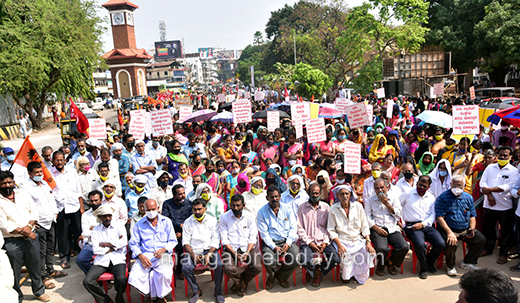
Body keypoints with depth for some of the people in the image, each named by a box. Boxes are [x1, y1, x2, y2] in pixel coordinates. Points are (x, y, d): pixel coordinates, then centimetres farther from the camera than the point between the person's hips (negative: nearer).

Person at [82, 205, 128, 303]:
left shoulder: (119, 226, 7)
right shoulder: (96, 229, 10)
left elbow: (124, 242, -9)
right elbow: (95, 249, -1)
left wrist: (105, 244, -4)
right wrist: (114, 246, -5)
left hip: (117, 259, -2)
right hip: (101, 260, 2)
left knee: (122, 279, -29)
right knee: (87, 282, -20)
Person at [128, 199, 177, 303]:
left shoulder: (166, 221, 12)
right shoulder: (139, 224, 13)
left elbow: (173, 241, 10)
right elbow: (133, 243, 9)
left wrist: (164, 249, -11)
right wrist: (140, 256, -10)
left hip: (163, 255, -1)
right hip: (145, 256, 1)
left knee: (165, 274, -32)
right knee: (134, 276, -26)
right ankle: (149, 294, 5)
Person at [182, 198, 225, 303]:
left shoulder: (212, 221, 2)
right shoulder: (187, 222, 6)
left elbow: (215, 241, -2)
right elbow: (185, 242, 2)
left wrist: (208, 255, -17)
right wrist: (193, 255, -13)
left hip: (210, 249, -1)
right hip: (193, 250, 1)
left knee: (219, 265, -28)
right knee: (185, 268, -26)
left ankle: (218, 292, -6)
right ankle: (197, 291, -2)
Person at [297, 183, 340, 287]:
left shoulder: (326, 207, 8)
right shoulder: (302, 208, 3)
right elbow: (300, 229, 0)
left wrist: (325, 242, -6)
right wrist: (310, 243, -10)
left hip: (323, 241, 2)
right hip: (307, 242, -2)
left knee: (336, 259, -20)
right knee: (306, 261, -29)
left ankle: (319, 271, 11)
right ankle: (315, 270, 9)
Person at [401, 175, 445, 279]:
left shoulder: (431, 198, 16)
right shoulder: (407, 194, 7)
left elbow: (433, 215, 9)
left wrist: (422, 224, -8)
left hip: (427, 225, 4)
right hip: (411, 226, -4)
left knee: (441, 244, -20)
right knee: (420, 244, -32)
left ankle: (429, 263, 12)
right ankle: (424, 268, -2)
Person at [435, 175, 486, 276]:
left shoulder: (468, 198, 10)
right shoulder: (443, 198, -8)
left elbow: (472, 216, 15)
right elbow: (440, 218, -14)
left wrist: (472, 228, -6)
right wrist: (449, 232, -25)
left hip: (465, 230, 6)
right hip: (448, 229, -6)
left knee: (481, 239, -12)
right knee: (451, 242, -32)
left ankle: (467, 262, 9)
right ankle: (450, 266, -3)